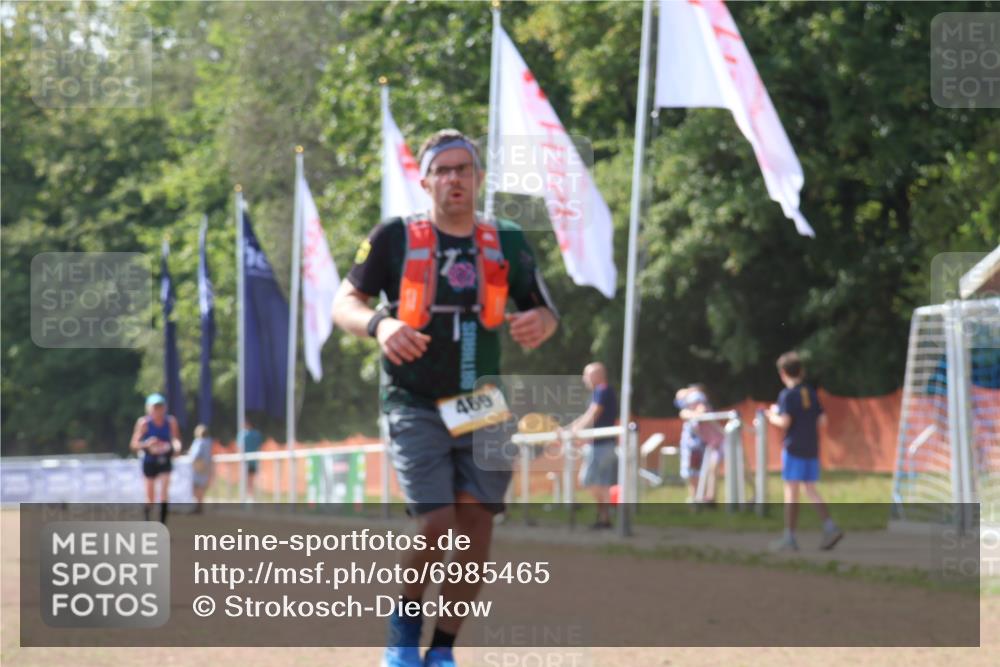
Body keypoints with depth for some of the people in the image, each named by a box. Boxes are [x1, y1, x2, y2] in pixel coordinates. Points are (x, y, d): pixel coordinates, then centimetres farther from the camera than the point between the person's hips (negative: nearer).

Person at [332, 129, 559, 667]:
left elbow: (546, 312, 12)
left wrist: (538, 323, -14)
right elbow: (344, 303, -5)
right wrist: (379, 325, -27)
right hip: (415, 405, -3)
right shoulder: (396, 237, -2)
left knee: (476, 526, -2)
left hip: (482, 406, 3)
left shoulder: (507, 243, 7)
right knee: (436, 524, -15)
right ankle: (404, 623, 12)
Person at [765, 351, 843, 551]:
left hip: (793, 448, -6)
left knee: (791, 491, -1)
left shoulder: (787, 395, -10)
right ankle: (830, 527, -2)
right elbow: (822, 421, 7)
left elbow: (784, 422, -18)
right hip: (812, 448, 6)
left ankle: (790, 537, 0)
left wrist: (772, 416, 1)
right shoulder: (811, 393, 8)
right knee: (810, 489, 13)